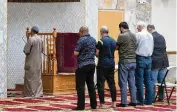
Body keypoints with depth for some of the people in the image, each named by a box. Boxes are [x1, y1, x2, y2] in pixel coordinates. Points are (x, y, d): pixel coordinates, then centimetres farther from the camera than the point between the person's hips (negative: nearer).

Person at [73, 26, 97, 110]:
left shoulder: (81, 40, -13)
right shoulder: (93, 40, 9)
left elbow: (76, 53, -15)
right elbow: (96, 52, 15)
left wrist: (75, 51, 5)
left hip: (82, 65, -7)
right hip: (92, 64, 7)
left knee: (80, 86, -4)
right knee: (91, 85, 13)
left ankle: (81, 106, -6)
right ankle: (93, 104, 14)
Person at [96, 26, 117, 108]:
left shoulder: (101, 41, -11)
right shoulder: (113, 41, 8)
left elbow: (97, 53, -11)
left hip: (102, 64, -6)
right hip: (111, 64, 6)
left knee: (100, 84, 0)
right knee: (112, 83, 11)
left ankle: (102, 103, -2)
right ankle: (114, 102, 11)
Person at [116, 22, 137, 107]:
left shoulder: (121, 36, -11)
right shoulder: (133, 35, 9)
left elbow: (116, 47, -3)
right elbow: (135, 47, 13)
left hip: (124, 61, -6)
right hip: (133, 61, 6)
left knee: (123, 82, -1)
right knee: (132, 82, 11)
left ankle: (123, 102, -1)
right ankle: (133, 101, 12)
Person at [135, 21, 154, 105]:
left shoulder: (138, 35, -11)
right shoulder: (150, 35, 8)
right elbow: (152, 48, 11)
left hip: (140, 58, -6)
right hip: (149, 59, 6)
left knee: (139, 81, -1)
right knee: (148, 80, 9)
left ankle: (140, 100, 0)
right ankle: (148, 100, 10)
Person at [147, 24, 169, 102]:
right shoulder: (162, 37, 11)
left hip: (154, 62, -6)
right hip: (163, 62, 6)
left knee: (152, 81, -1)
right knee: (161, 81, 10)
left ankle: (151, 98, 0)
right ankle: (161, 97, 13)